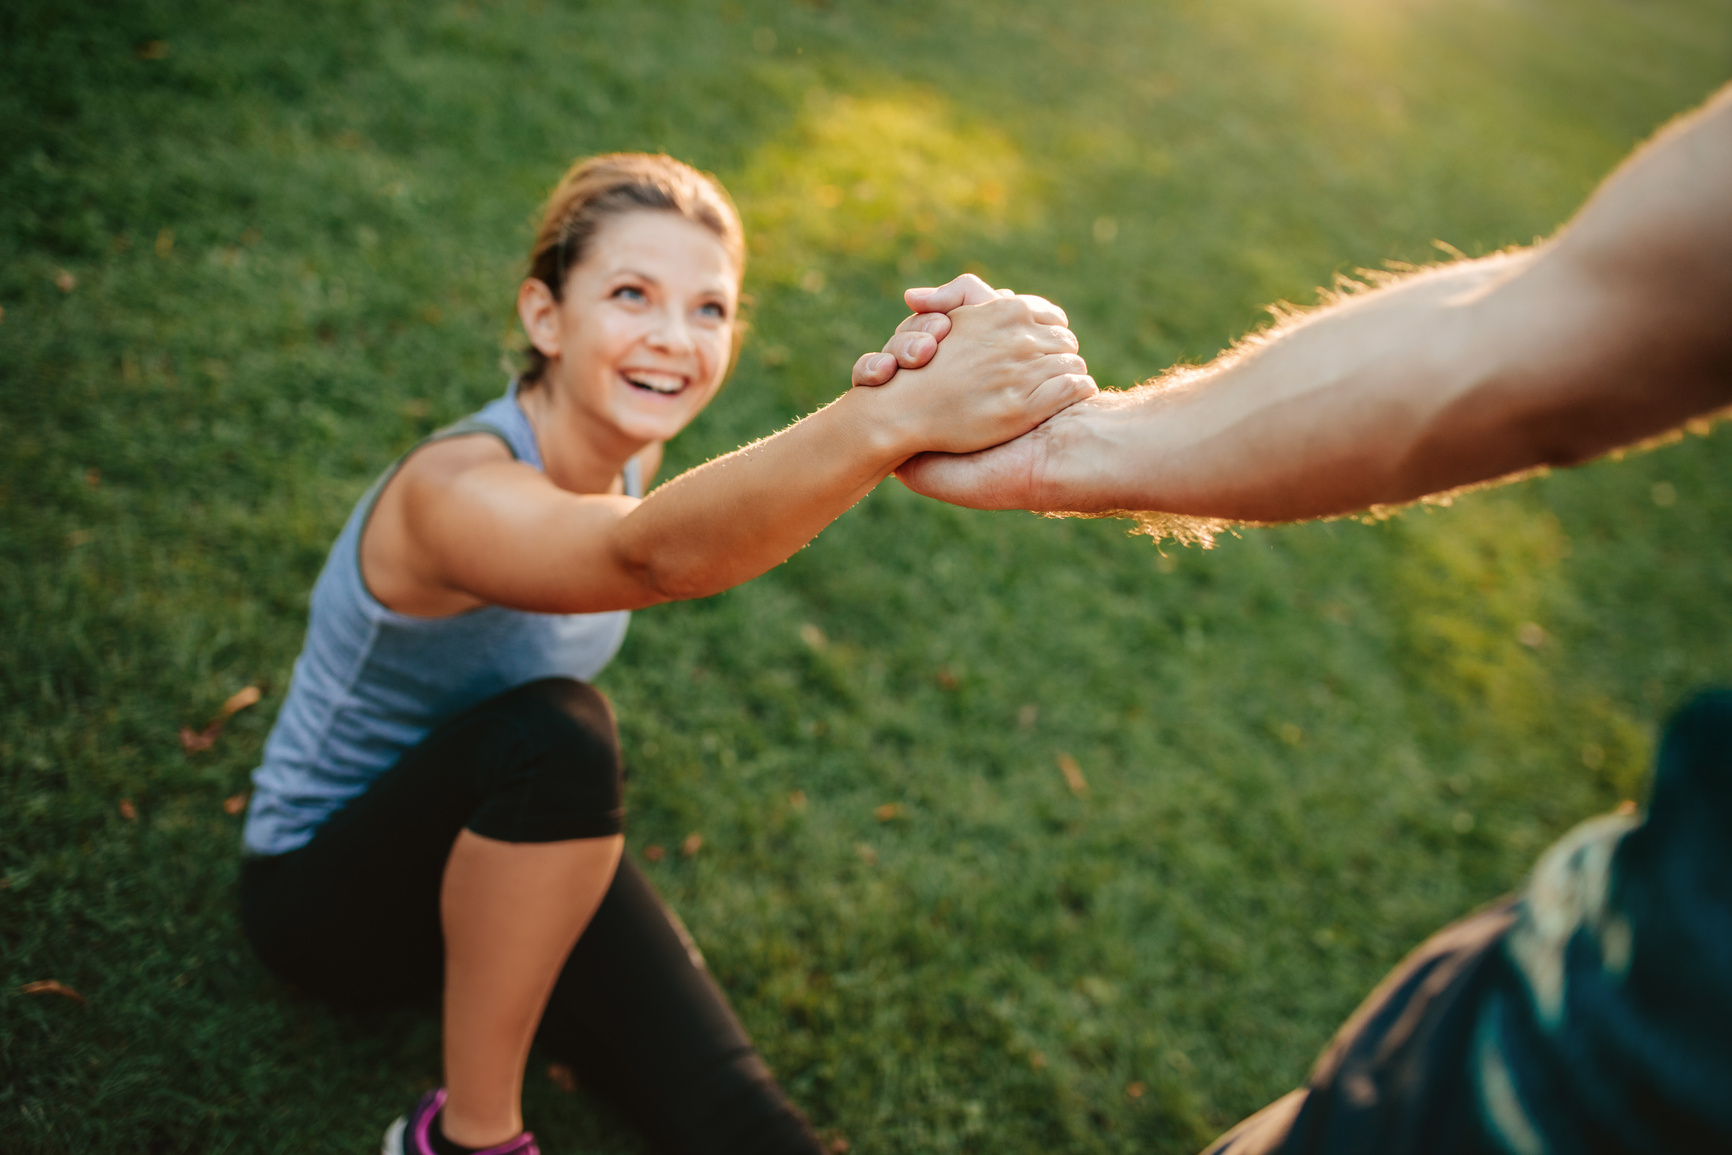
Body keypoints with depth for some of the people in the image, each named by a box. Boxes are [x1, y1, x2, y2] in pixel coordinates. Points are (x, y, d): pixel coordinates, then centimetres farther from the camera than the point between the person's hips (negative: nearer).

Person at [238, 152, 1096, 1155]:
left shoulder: (622, 452, -8)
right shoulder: (457, 492, -31)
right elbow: (657, 556, -51)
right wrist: (901, 415, -67)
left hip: (516, 862, 5)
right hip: (326, 884, -4)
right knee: (555, 729, -36)